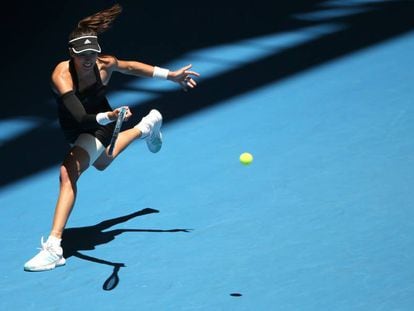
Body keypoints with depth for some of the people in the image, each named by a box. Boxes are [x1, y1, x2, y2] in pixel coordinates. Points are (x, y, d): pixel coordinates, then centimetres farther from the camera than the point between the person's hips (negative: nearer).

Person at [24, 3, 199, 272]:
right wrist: (109, 116, -66)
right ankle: (147, 126, 63)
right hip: (76, 131, 3)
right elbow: (80, 117, -47)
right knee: (101, 163, 36)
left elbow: (130, 67, -2)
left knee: (68, 173, -27)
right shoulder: (62, 76, -36)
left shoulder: (105, 65, -27)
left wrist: (171, 75, 3)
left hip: (101, 126, -3)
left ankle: (54, 247, -30)